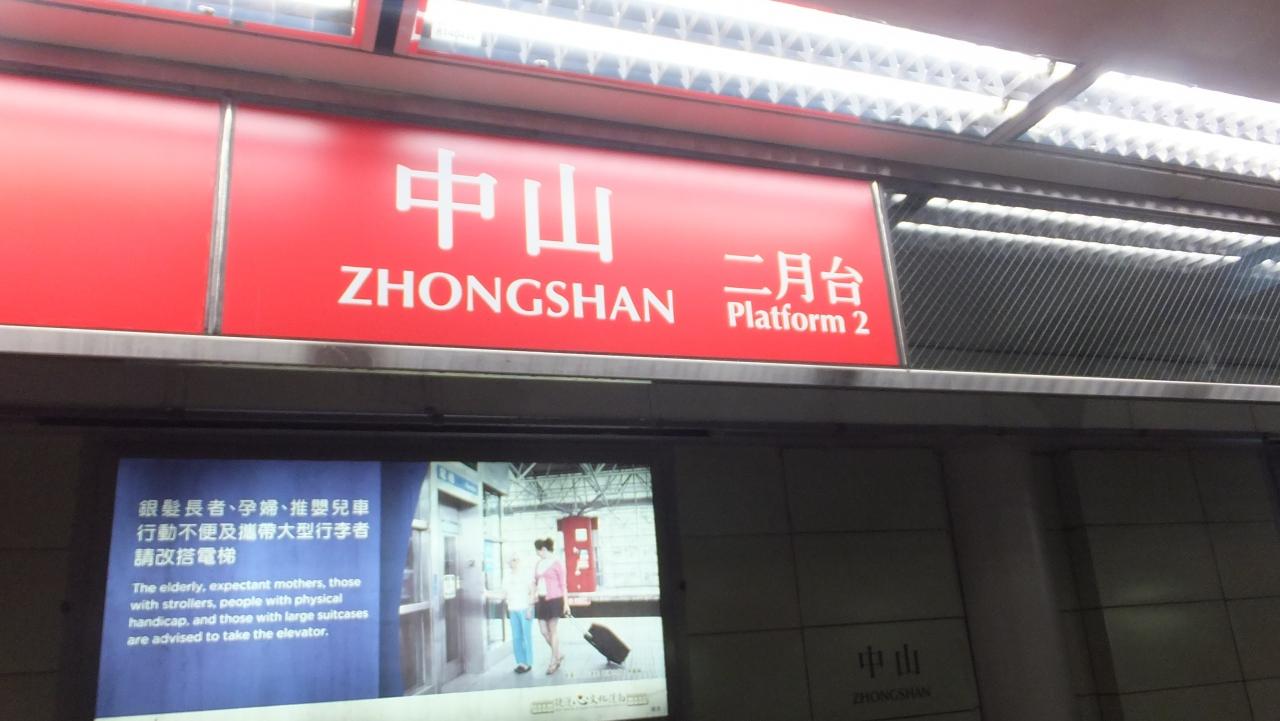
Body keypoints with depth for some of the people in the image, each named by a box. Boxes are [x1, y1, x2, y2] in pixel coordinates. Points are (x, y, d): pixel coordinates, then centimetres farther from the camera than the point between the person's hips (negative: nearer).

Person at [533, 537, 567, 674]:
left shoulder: (556, 563, -8)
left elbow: (563, 584, -6)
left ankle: (554, 661, 11)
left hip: (554, 600, -7)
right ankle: (558, 656, 26)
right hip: (542, 600, 7)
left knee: (553, 630, 1)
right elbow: (535, 583, 15)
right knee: (543, 630, 7)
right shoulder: (539, 563, 11)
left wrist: (566, 603, -7)